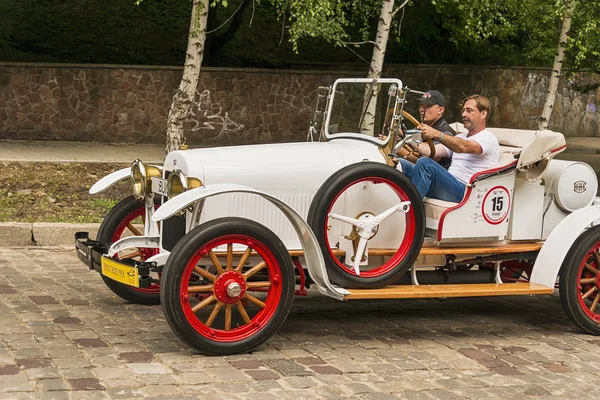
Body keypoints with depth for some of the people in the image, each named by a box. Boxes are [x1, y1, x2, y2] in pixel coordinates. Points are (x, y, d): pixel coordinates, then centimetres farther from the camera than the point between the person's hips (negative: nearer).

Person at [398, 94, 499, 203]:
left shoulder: (488, 138, 0)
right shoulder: (460, 137, 28)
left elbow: (463, 147, -22)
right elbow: (433, 151, 15)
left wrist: (437, 135, -37)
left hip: (463, 191, -8)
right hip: (447, 185, 8)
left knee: (425, 162, -31)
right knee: (401, 163, -7)